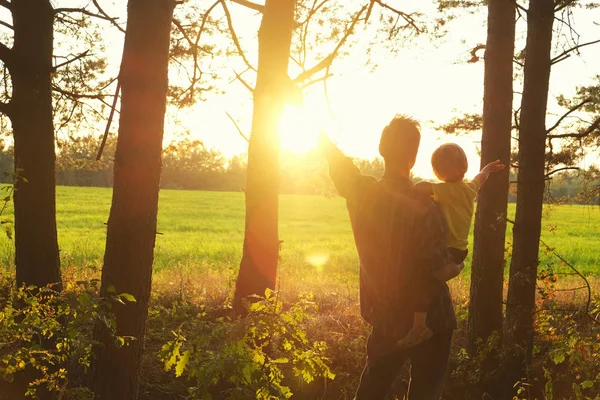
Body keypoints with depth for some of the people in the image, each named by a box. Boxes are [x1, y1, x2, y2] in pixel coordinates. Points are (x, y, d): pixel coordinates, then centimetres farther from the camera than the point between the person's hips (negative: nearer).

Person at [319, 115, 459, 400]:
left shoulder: (361, 193, -9)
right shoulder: (424, 209, -25)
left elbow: (336, 160, 9)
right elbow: (442, 270, -24)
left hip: (384, 317, 5)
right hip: (427, 320, -5)